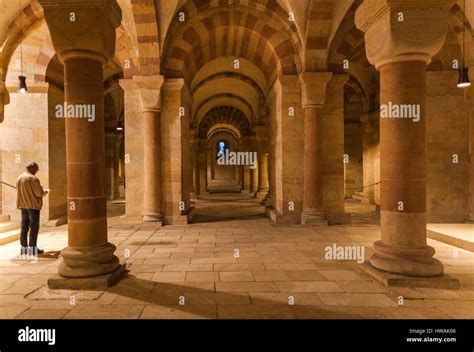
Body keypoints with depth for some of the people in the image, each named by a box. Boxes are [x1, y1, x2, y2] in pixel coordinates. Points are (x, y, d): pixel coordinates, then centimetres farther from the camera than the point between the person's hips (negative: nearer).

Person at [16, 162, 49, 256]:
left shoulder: (20, 177, 9)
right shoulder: (33, 178, -16)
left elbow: (19, 192, 16)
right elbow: (39, 193, -18)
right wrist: (44, 191, 4)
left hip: (23, 205, 8)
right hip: (33, 205, -8)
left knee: (24, 227, 13)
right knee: (34, 227, -1)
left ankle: (24, 247, 17)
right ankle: (32, 248, 2)